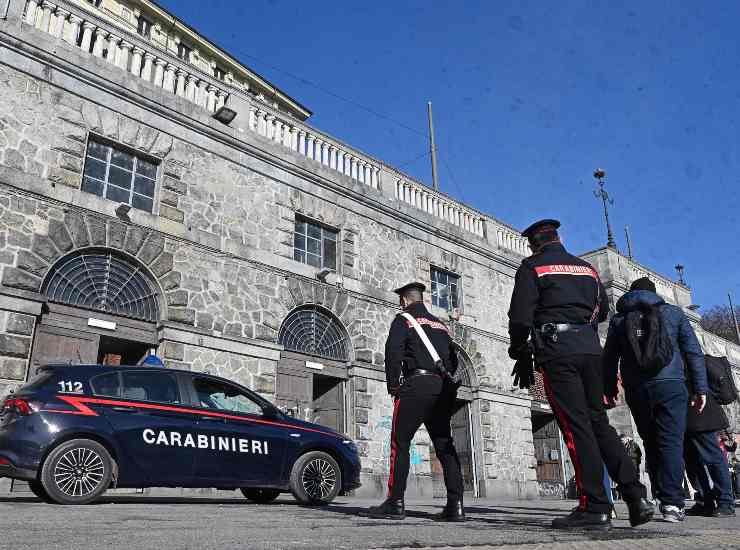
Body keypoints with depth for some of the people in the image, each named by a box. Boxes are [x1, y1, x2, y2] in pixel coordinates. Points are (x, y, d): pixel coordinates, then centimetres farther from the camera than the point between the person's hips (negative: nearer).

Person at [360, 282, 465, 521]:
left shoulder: (403, 319, 6)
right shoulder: (441, 325, 26)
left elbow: (393, 352, -8)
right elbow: (453, 360, 21)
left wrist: (393, 385, -2)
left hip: (417, 385, -7)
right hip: (444, 388, 7)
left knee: (400, 442, -4)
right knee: (445, 446, 7)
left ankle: (395, 502, -7)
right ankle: (455, 505, 3)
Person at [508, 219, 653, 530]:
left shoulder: (532, 267, 3)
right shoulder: (587, 267, 20)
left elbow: (520, 316, -5)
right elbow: (603, 310, 24)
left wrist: (521, 356, 3)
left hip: (557, 350, -5)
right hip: (590, 348, 5)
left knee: (575, 425, -6)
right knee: (598, 421, 11)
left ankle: (595, 508, -6)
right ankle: (636, 496, 6)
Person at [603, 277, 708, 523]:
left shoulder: (619, 319, 13)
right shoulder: (673, 312, 12)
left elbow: (609, 359, 11)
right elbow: (694, 352, 6)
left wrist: (610, 390, 17)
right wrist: (701, 388, 6)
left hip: (636, 391, 1)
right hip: (670, 385, -1)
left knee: (652, 444, 11)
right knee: (671, 442, -4)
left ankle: (663, 497, 9)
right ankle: (672, 502, -14)